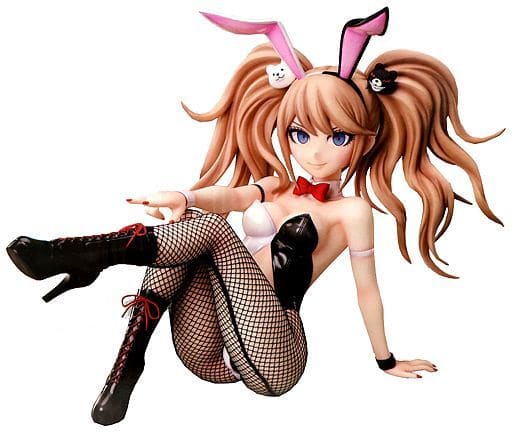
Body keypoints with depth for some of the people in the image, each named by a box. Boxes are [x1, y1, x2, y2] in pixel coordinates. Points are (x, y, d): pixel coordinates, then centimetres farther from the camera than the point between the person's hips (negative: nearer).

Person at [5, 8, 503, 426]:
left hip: (271, 360, -5)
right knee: (192, 222, -13)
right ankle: (127, 364, -15)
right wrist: (183, 197, -32)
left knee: (211, 229, -19)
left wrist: (386, 361, 11)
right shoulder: (275, 186, 11)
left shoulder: (351, 209, -3)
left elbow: (367, 288, 2)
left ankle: (93, 251, -19)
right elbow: (231, 195, -10)